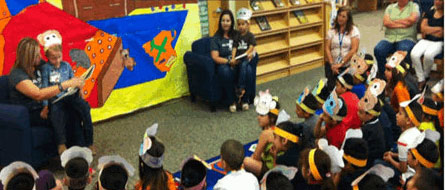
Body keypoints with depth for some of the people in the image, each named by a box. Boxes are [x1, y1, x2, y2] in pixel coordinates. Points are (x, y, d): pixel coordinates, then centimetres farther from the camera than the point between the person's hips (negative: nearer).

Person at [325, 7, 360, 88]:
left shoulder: (354, 30, 0)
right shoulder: (332, 31, 9)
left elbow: (354, 49, -9)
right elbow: (327, 48, 2)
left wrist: (341, 63, -15)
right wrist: (332, 64, -11)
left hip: (348, 65, -2)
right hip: (333, 64, 2)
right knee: (331, 85, -15)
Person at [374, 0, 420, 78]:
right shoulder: (390, 7, 18)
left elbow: (412, 19, -10)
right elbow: (386, 22, 1)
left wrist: (394, 22, -1)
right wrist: (402, 24, -6)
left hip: (407, 38, -3)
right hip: (389, 38, 3)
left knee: (404, 50, -36)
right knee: (378, 50, -27)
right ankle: (383, 75, -11)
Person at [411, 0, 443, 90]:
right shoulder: (429, 13, 17)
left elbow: (440, 34, -7)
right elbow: (423, 28, 4)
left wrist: (428, 30, 0)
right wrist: (438, 29, -4)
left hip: (439, 42, -4)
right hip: (425, 41, 4)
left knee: (428, 55, -36)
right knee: (414, 54, -28)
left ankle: (425, 76, -8)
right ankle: (421, 80, -17)